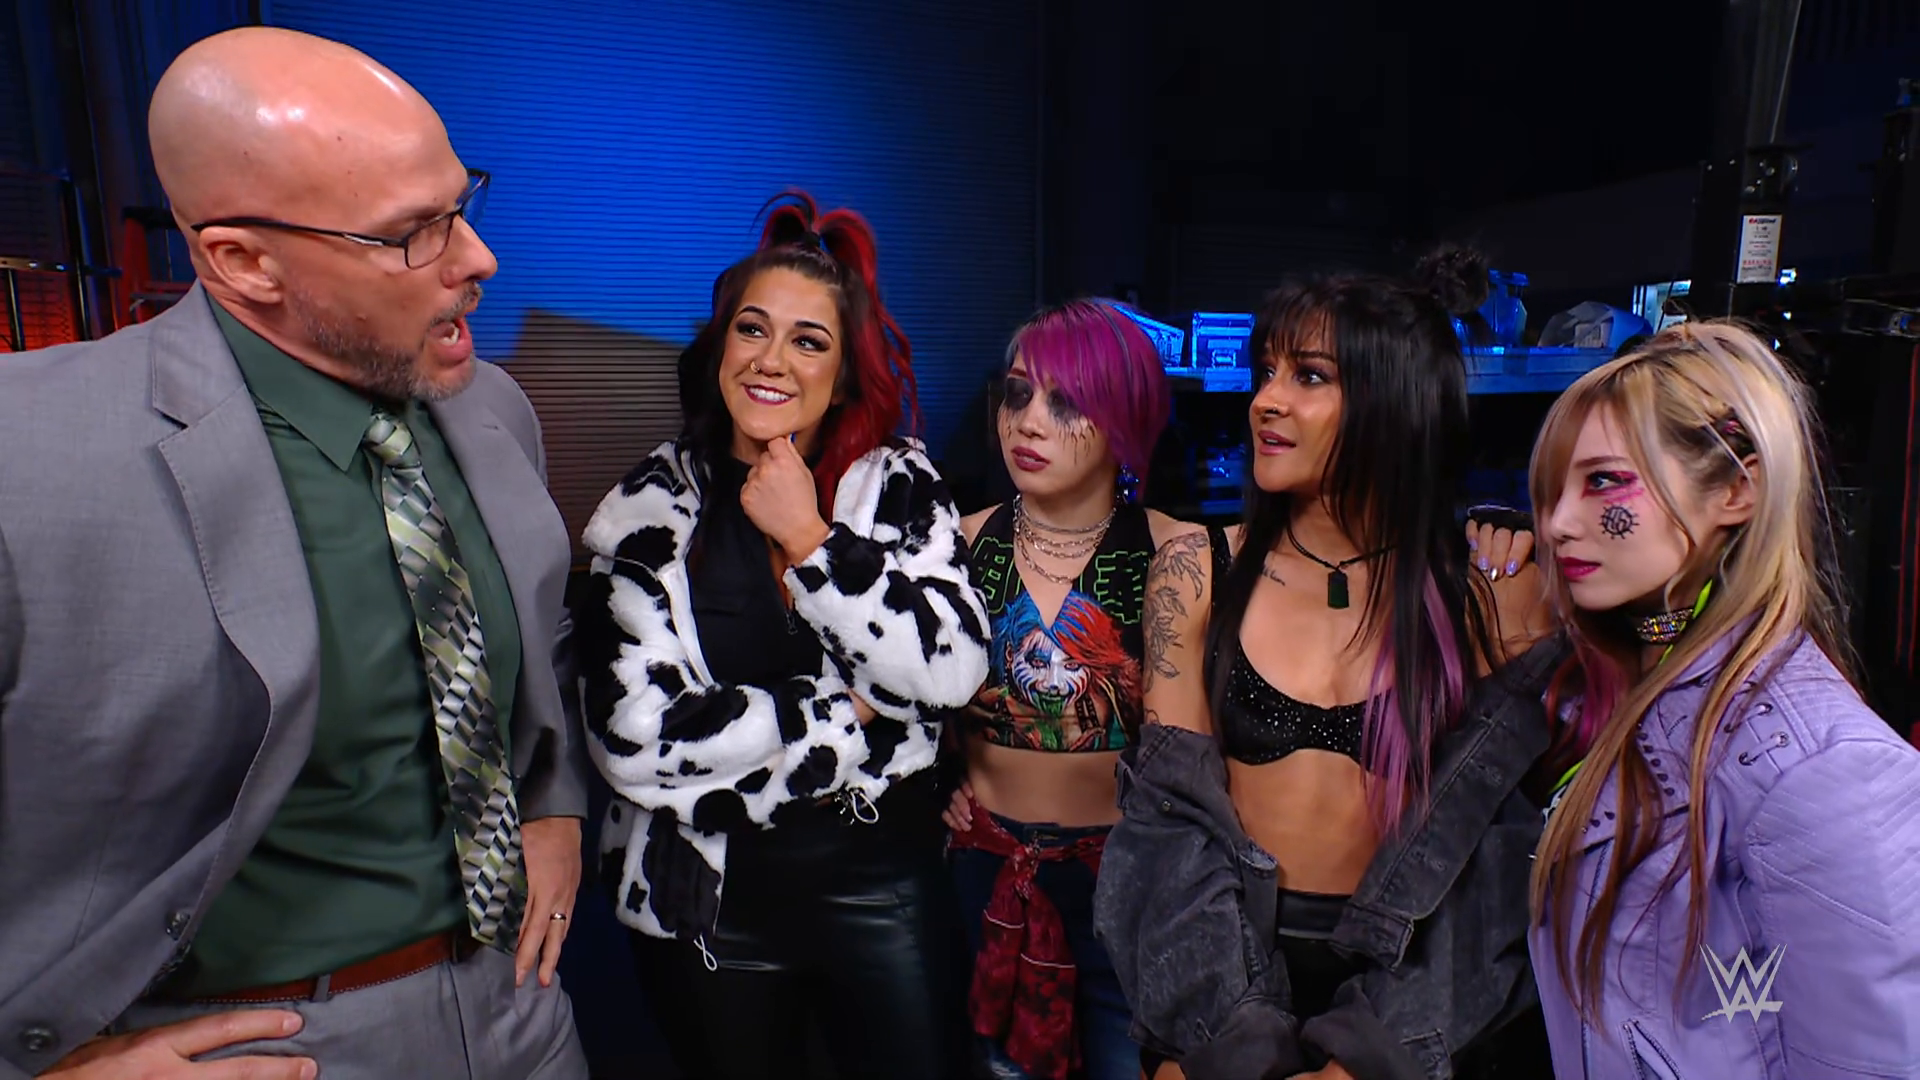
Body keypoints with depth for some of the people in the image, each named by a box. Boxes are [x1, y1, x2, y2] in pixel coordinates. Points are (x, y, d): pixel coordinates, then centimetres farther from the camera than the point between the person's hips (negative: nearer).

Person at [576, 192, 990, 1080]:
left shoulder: (900, 485, -4)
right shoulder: (652, 508, -7)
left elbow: (952, 671, -15)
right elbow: (636, 737, -17)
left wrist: (810, 539, -18)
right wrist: (846, 711, -14)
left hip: (882, 879, 1)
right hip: (709, 900, 0)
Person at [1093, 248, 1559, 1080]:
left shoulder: (1474, 600, -5)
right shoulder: (1196, 573, -6)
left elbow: (1482, 836, -6)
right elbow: (1172, 816, -8)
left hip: (1400, 964, 0)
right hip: (1219, 957, 0)